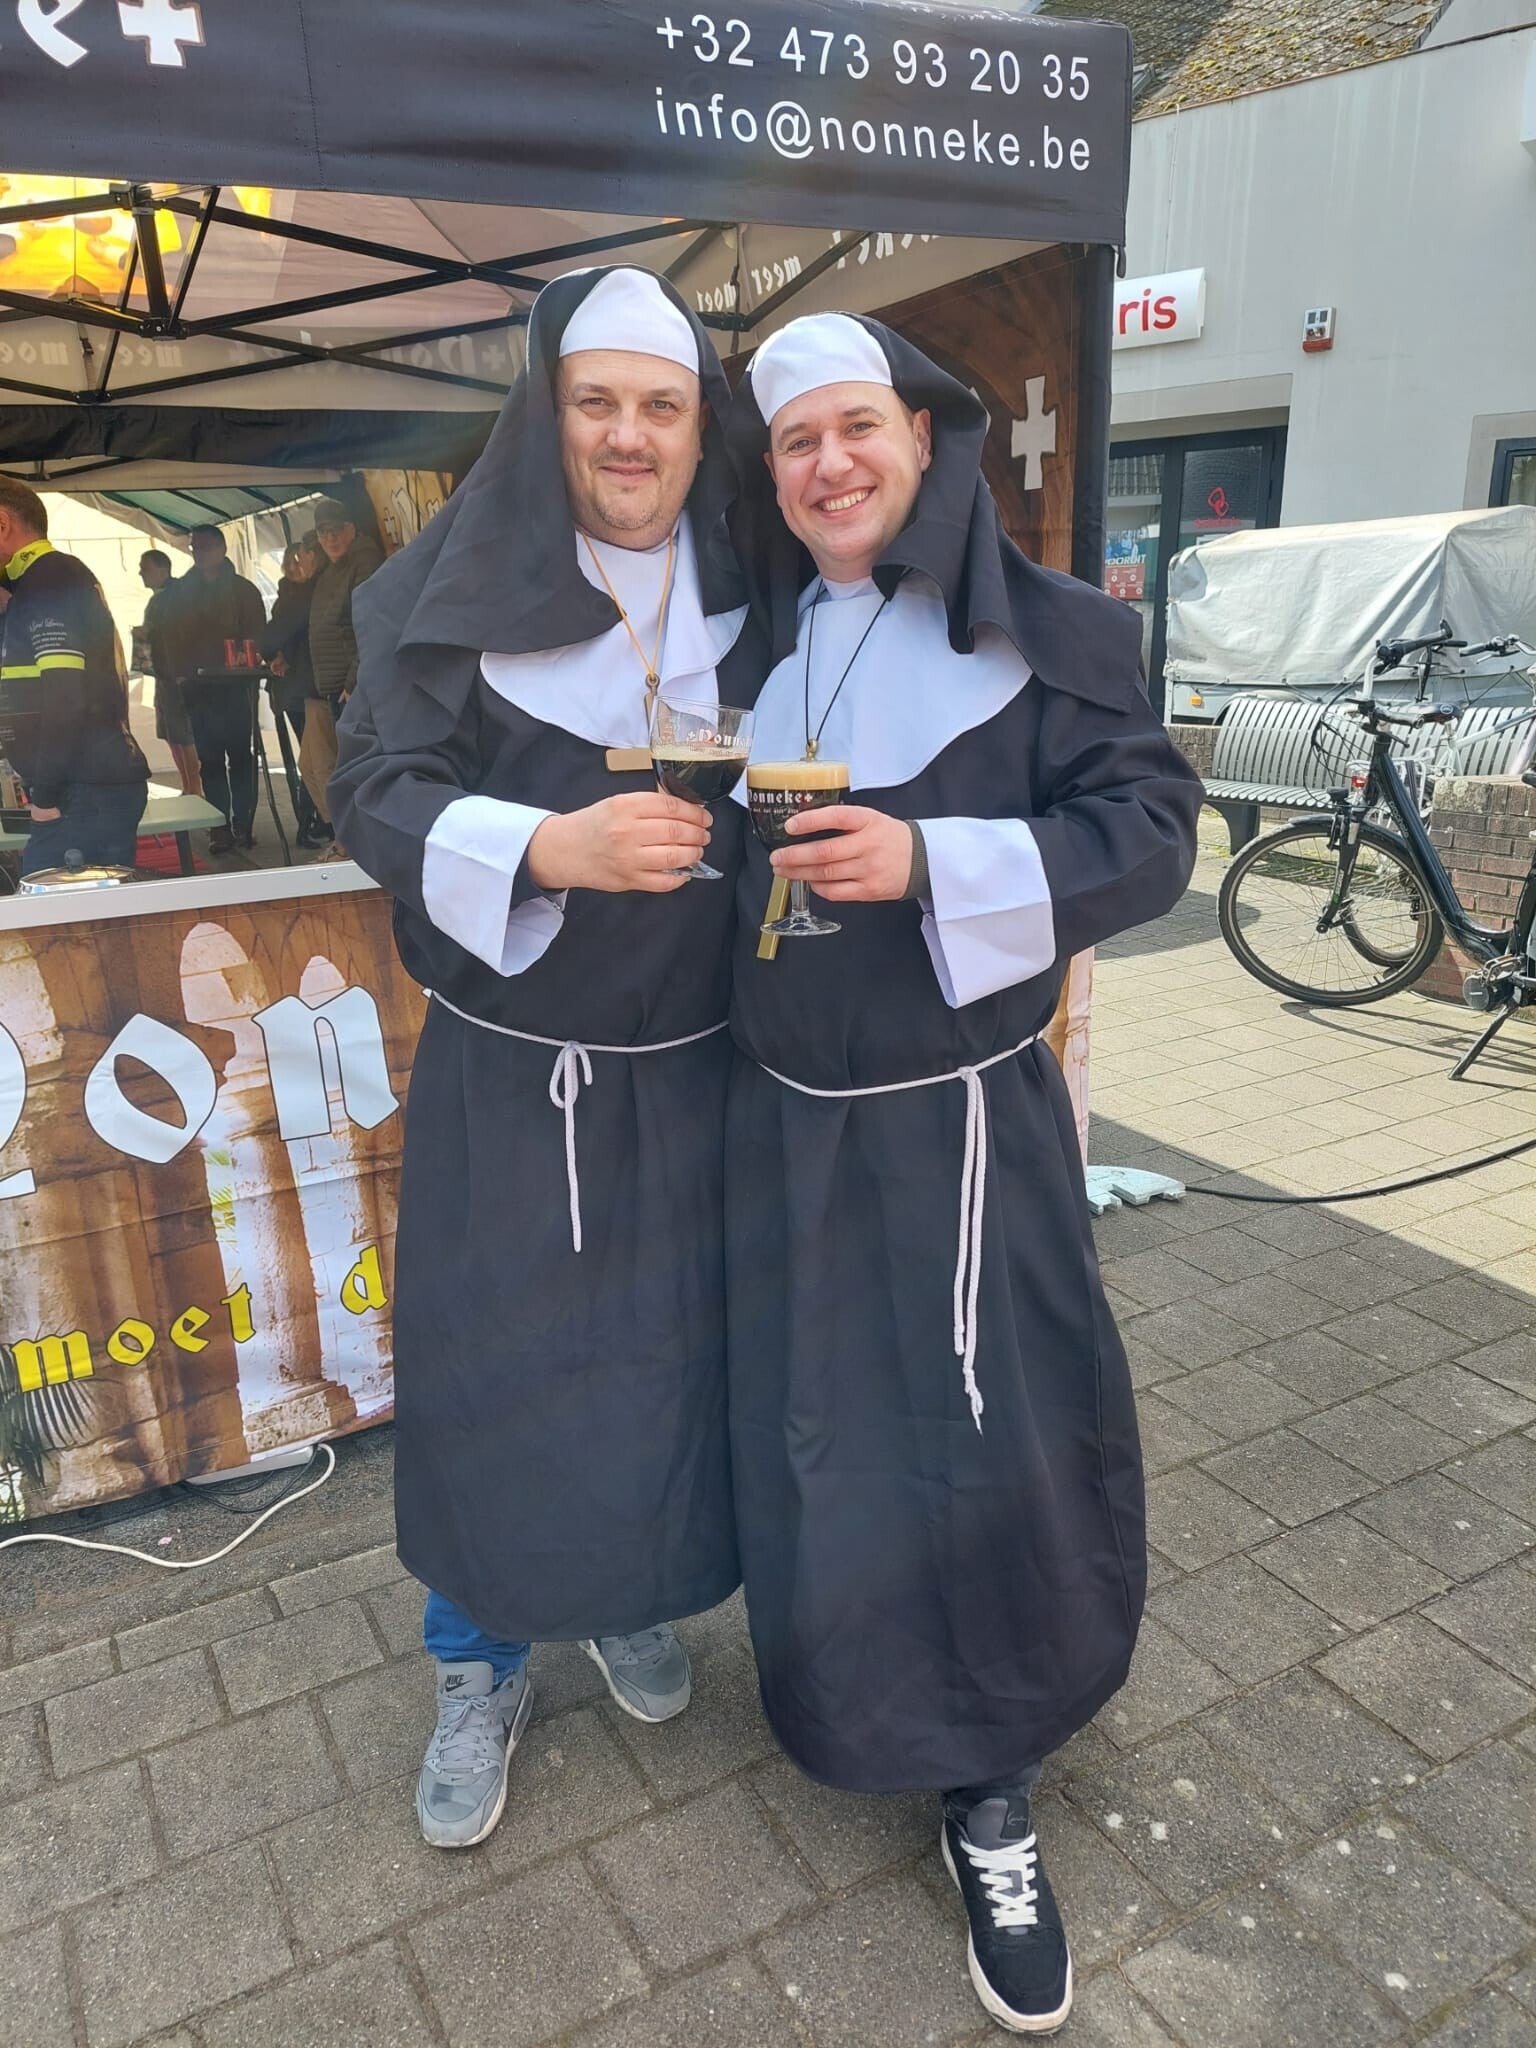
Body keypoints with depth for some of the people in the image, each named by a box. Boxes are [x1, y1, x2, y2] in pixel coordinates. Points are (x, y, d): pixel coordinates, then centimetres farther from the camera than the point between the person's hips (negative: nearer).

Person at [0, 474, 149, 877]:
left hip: (87, 791, -10)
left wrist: (46, 793, -16)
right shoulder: (56, 577, 22)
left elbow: (66, 697, -20)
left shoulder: (49, 581, -9)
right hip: (98, 784, 10)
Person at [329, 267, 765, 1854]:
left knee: (668, 1352, 11)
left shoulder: (751, 598, 2)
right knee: (486, 1363, 7)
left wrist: (742, 813, -13)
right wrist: (550, 846, -28)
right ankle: (481, 1670, 33)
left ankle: (632, 1604, 41)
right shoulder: (455, 589, -4)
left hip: (687, 1066, 2)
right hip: (504, 1065, -1)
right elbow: (376, 788, -12)